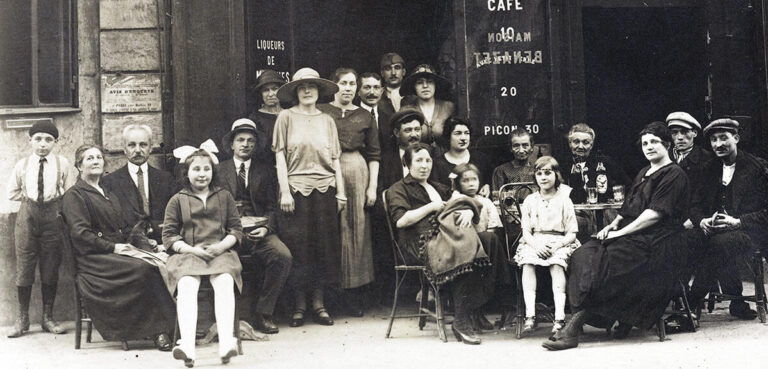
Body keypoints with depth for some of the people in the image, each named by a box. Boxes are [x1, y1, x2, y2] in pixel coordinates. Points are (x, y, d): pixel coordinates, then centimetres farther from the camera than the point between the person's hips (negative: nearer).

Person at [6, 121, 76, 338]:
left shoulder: (62, 164, 1)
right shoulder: (22, 165, 6)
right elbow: (12, 193, 15)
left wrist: (55, 198, -3)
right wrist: (28, 197, 6)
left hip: (53, 216, -1)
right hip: (27, 215, 1)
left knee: (51, 268, 4)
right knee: (24, 265, 0)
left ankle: (48, 317, 13)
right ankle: (22, 318, 10)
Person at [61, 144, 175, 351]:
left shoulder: (109, 195, 27)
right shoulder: (74, 196, 3)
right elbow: (79, 233, -9)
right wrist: (113, 247, -16)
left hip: (119, 251, 7)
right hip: (95, 258, -6)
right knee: (143, 268, -33)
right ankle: (156, 331, -26)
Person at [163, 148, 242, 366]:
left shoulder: (224, 196, 18)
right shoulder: (177, 200, 14)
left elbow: (236, 229, 13)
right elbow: (168, 235, 8)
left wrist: (222, 245, -7)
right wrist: (192, 249, -9)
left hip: (220, 252, 1)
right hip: (188, 254, 0)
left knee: (224, 282, -32)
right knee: (186, 285, -32)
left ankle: (226, 343, -41)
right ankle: (187, 346, -43)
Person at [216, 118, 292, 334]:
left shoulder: (265, 169, 17)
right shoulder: (220, 170, 15)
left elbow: (272, 206, 11)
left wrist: (266, 228, -9)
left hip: (259, 230, 1)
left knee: (283, 256, -29)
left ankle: (262, 313, -16)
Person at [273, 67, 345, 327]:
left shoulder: (327, 120, 13)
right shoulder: (286, 117, 4)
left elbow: (335, 159, 13)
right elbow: (280, 156, 0)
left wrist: (341, 191, 6)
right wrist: (284, 191, -8)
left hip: (324, 189, 3)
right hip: (296, 188, -3)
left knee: (324, 246, 3)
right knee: (298, 247, -2)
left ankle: (319, 303, 11)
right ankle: (299, 305, 8)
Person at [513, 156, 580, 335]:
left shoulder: (564, 200, 6)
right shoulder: (530, 201, 12)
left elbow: (572, 233, 2)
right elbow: (526, 231, 7)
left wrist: (557, 245, -17)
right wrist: (535, 244, -15)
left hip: (559, 242, -2)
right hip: (535, 242, 2)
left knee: (557, 265, -33)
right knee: (527, 263, -29)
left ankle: (559, 316, -36)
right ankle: (530, 315, -33)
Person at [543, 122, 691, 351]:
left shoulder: (673, 175, -3)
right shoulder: (643, 173, 25)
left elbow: (655, 213, -13)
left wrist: (621, 232, -17)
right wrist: (613, 224, 3)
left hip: (654, 241, -9)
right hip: (631, 234, 9)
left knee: (602, 262, -28)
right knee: (584, 255, -16)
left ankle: (573, 330, -28)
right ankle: (623, 321, -19)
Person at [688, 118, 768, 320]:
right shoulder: (710, 169, 16)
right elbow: (696, 204, 14)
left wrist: (737, 222, -21)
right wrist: (701, 221, -9)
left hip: (749, 233, -5)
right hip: (714, 231, 5)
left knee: (720, 243, -38)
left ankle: (693, 301, -24)